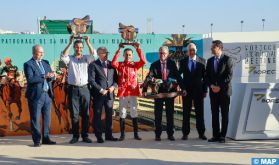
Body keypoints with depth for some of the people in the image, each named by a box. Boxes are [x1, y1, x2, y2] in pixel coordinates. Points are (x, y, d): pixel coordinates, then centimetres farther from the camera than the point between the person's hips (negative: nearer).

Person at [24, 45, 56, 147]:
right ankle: (36, 140, 6)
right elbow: (30, 79, -18)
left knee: (47, 118, 10)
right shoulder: (28, 64, -5)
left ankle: (46, 138, 18)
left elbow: (52, 77, 12)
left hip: (47, 94, 6)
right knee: (35, 118, -1)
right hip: (36, 95, -6)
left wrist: (51, 76, -11)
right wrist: (44, 77, -22)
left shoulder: (46, 63, 15)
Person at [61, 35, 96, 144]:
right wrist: (70, 43, -17)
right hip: (73, 89, -1)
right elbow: (63, 56, -14)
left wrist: (88, 42, -14)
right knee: (74, 114, 3)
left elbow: (93, 54, -8)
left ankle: (85, 135, 11)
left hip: (84, 89, 1)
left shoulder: (86, 58, 9)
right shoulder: (70, 59, 6)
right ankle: (75, 136, 9)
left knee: (85, 114, 4)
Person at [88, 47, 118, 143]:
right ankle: (98, 136, 8)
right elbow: (91, 80, -10)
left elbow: (116, 78, 13)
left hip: (110, 94, 4)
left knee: (109, 115, 8)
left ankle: (109, 135, 17)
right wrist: (101, 90, -15)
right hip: (98, 95, -4)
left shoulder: (111, 64, 11)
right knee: (97, 116, 1)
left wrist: (113, 86, -6)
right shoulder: (93, 65, -3)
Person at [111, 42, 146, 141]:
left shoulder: (135, 65, 7)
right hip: (122, 92, 0)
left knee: (134, 113, 3)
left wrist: (138, 49, -14)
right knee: (122, 113, 3)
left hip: (133, 92, 0)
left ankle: (136, 134, 9)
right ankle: (122, 134, 9)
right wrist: (119, 50, -17)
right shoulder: (120, 65, 5)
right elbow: (113, 63, -16)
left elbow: (143, 61, -11)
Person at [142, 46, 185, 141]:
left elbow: (178, 76, 2)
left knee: (170, 114, 6)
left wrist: (183, 88, -8)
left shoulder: (172, 63, 4)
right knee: (158, 114, 4)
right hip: (158, 92, 0)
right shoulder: (154, 65, 3)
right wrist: (144, 90, -16)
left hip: (170, 91, 0)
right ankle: (157, 135, 11)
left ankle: (170, 134, 14)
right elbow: (149, 77, -5)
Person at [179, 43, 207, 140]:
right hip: (186, 90, 0)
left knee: (199, 112, 5)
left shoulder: (202, 61, 2)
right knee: (186, 113, 4)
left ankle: (201, 133, 13)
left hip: (198, 90, 0)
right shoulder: (183, 61, 3)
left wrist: (205, 90, -1)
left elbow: (205, 76, 3)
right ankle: (185, 133, 10)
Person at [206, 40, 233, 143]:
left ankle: (222, 136, 4)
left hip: (224, 91, -4)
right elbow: (207, 76, 11)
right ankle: (216, 135, 8)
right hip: (213, 91, 5)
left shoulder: (227, 59, -3)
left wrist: (220, 87, -14)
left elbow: (229, 76, -9)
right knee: (214, 114, 3)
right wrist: (211, 86, -6)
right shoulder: (210, 61, 13)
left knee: (224, 114, 0)